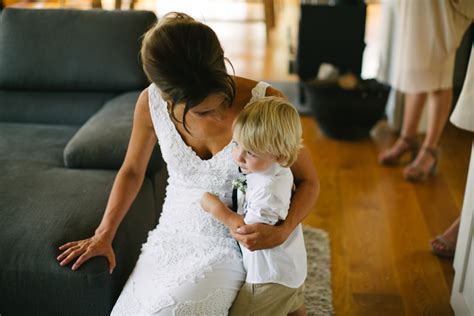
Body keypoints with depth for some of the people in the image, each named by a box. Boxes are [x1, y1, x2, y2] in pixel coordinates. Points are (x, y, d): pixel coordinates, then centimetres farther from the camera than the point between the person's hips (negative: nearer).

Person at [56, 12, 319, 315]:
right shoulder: (151, 102, -14)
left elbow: (308, 180, -10)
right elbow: (132, 170, 5)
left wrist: (282, 231, -27)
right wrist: (104, 234, 6)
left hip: (231, 245, -3)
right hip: (172, 237, 3)